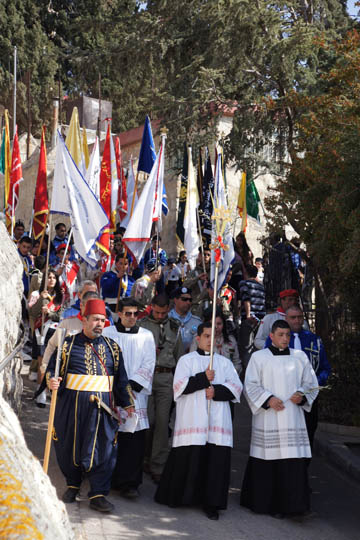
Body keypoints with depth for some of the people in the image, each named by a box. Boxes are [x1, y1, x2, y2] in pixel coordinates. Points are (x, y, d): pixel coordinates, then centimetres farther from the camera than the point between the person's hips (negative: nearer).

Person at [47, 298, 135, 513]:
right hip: (73, 405, -1)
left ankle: (98, 494, 3)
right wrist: (51, 379, -16)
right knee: (70, 446, 8)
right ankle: (73, 485, 29)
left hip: (102, 406, 1)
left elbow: (121, 378, 14)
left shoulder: (112, 347, 10)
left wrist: (127, 403, 11)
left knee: (102, 449, -4)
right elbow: (52, 367, 6)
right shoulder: (69, 344, 3)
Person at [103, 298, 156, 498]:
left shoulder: (146, 336, 10)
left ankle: (130, 482, -2)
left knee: (135, 438, -6)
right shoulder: (107, 334, 6)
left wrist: (133, 385, -8)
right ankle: (109, 480, 13)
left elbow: (149, 364, 4)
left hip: (136, 393, 1)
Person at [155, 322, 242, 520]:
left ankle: (211, 502, 1)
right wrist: (204, 378, -10)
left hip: (217, 420, 2)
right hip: (192, 420, -2)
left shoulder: (224, 362, 17)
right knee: (189, 458, -5)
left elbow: (236, 388, 7)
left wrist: (216, 391, -8)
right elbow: (179, 385, -4)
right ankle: (176, 496, 11)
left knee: (216, 459, -5)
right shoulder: (186, 360, 9)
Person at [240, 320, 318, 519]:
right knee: (267, 461, -1)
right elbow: (250, 385, 1)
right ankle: (263, 502, 12)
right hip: (267, 418, -2)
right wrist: (268, 399, -13)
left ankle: (290, 504, 0)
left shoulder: (300, 357, 11)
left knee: (294, 460, -6)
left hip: (292, 417, 2)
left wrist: (302, 395, -4)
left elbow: (311, 383, 16)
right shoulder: (259, 357, 4)